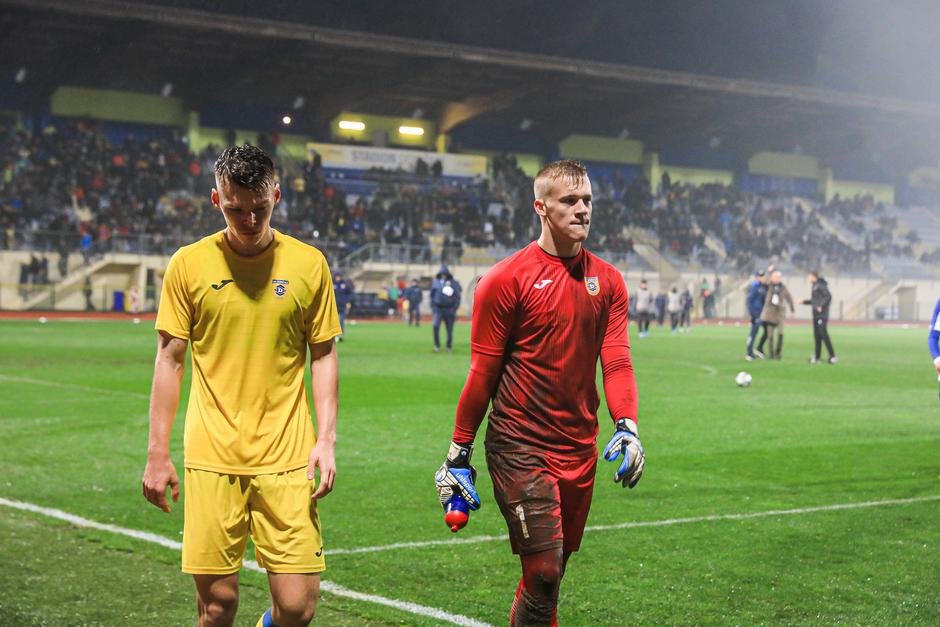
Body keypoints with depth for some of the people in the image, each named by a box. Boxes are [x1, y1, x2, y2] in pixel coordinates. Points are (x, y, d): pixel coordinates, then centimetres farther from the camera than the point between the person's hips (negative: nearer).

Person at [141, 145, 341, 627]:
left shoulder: (308, 263, 3)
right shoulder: (188, 264, 1)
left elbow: (323, 355, 9)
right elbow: (169, 358, 6)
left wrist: (326, 440, -1)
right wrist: (157, 453, 3)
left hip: (287, 458, 0)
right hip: (212, 458, 0)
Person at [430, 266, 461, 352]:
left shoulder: (453, 283, -1)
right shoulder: (435, 282, 4)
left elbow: (457, 297, 1)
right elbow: (432, 296, 11)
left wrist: (454, 309, -7)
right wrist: (432, 308, 3)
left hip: (449, 310, 0)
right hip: (437, 309, 0)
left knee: (450, 330, 5)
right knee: (435, 325, -21)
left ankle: (449, 347, 25)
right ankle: (437, 345, -8)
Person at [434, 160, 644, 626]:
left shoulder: (607, 281, 8)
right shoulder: (506, 279, -7)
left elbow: (616, 361, 4)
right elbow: (482, 373, -4)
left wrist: (626, 426, -13)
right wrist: (459, 454, -3)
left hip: (580, 449, 5)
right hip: (519, 448, -5)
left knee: (552, 570, 14)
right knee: (544, 573, -11)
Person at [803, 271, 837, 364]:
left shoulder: (821, 285, -11)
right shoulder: (815, 286, 18)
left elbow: (828, 296, -21)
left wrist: (821, 306, -24)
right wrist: (804, 301, 26)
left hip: (822, 315, -10)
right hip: (816, 315, 10)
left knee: (823, 334, -12)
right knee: (817, 336, 8)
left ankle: (832, 356, -10)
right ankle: (817, 357, 10)